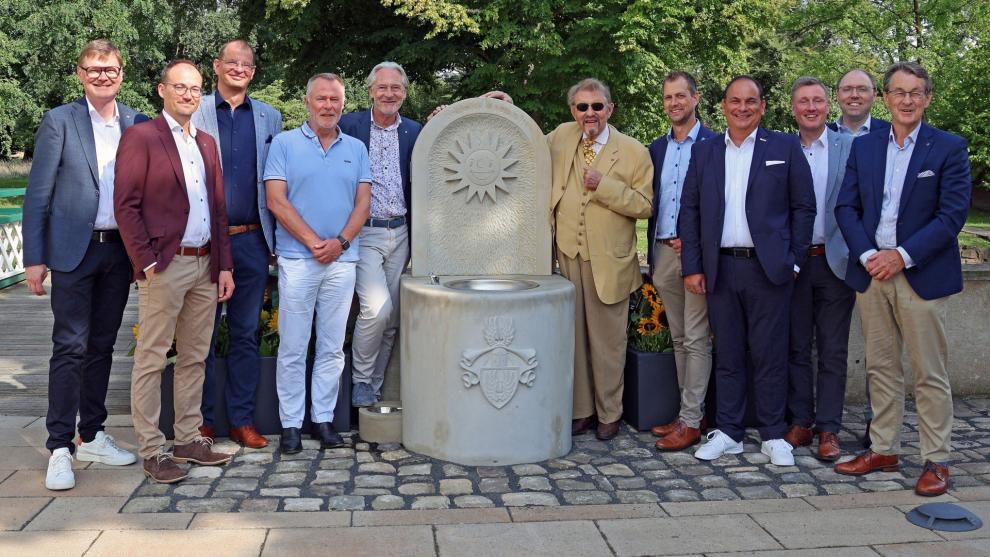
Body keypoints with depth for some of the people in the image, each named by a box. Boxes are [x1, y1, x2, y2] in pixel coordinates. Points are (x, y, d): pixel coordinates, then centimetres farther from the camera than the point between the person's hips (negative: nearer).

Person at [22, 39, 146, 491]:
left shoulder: (137, 124, 8)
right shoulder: (59, 121, -2)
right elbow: (38, 194, -3)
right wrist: (34, 258, -7)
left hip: (120, 250, 4)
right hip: (73, 250, -4)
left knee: (102, 346, 12)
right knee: (70, 347, -3)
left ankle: (92, 436, 23)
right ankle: (60, 448, 4)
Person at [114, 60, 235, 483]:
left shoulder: (207, 143, 16)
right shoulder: (140, 137, -4)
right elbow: (125, 205, -9)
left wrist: (224, 265, 10)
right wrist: (146, 263, -14)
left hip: (206, 266, 7)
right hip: (164, 266, -7)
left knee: (194, 358, 12)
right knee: (151, 360, 0)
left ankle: (188, 439, 22)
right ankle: (152, 451, 6)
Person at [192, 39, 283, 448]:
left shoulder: (269, 117, 11)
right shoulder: (194, 112, 2)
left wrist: (276, 239, 5)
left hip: (251, 241, 3)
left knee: (246, 334, 8)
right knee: (202, 333, 5)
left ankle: (242, 420, 17)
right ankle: (202, 420, 16)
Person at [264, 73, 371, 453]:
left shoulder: (356, 149, 12)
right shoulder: (285, 144, 3)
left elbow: (363, 203, 7)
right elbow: (276, 201, -5)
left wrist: (341, 242, -9)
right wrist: (314, 242, -11)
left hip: (343, 261, 3)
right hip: (297, 260, -3)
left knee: (332, 347, 8)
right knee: (293, 347, 1)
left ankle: (323, 419, 17)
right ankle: (291, 423, 10)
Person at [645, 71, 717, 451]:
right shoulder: (657, 148, 15)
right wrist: (653, 251, 8)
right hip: (663, 252, 6)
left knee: (696, 340, -3)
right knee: (679, 338, 11)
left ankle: (690, 421, 2)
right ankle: (690, 411, 19)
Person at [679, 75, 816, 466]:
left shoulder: (785, 148, 4)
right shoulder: (704, 152, 11)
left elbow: (804, 207, 3)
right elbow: (689, 211, 9)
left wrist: (793, 260, -3)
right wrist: (692, 267, 3)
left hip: (769, 268, -2)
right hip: (721, 269, 2)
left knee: (770, 355, 2)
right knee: (728, 354, 8)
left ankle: (773, 435, 14)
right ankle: (729, 433, 17)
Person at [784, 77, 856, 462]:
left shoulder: (849, 147, 1)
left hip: (835, 261, -2)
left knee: (833, 351, 4)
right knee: (796, 347, 9)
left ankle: (828, 429, 11)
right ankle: (800, 422, 20)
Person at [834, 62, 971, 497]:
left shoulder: (949, 148, -1)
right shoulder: (863, 148, 10)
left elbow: (953, 213, -8)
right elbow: (846, 207, 6)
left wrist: (902, 256, -15)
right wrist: (867, 256, -9)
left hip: (921, 276, -4)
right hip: (872, 275, 4)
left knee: (930, 374, 2)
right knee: (881, 368, 12)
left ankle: (936, 460, 11)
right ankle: (883, 450, 23)